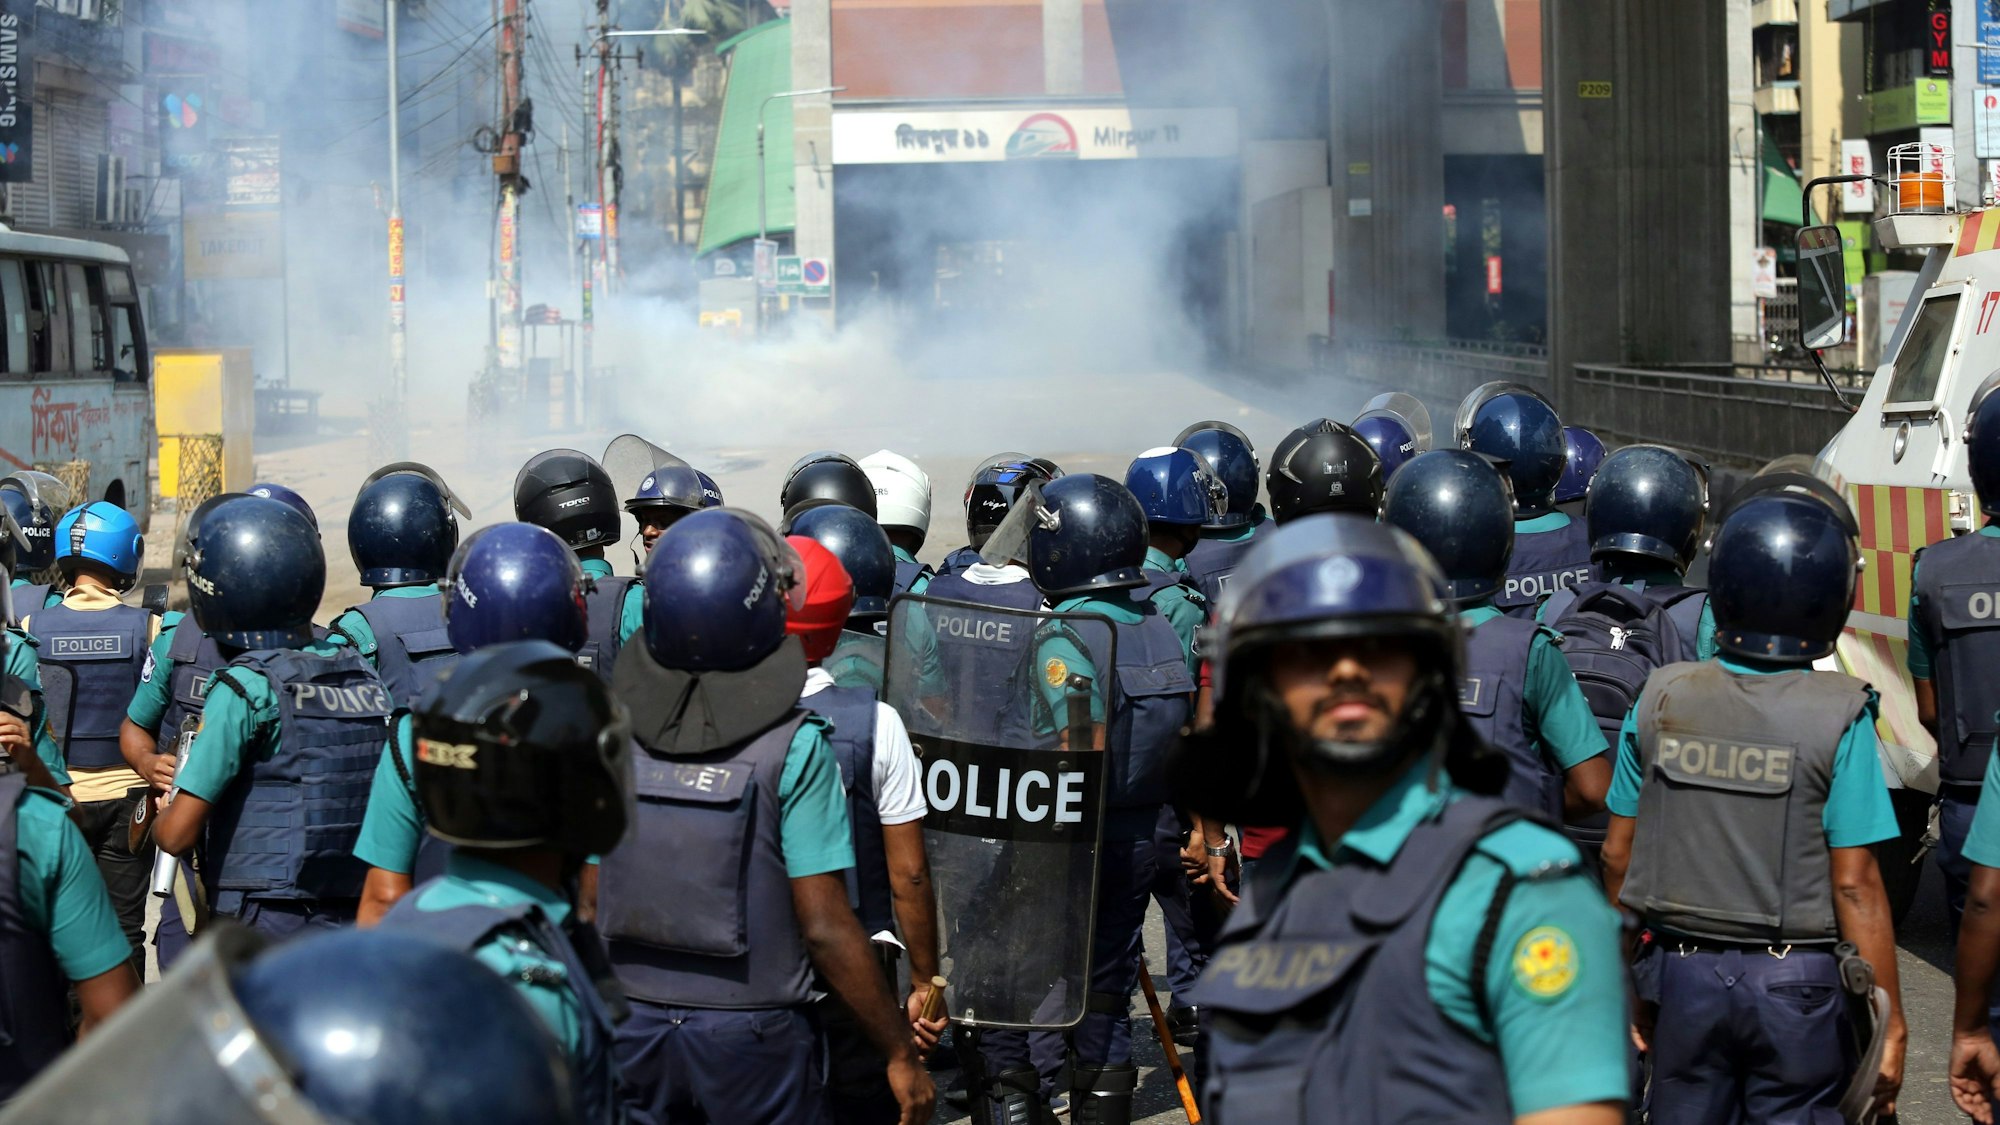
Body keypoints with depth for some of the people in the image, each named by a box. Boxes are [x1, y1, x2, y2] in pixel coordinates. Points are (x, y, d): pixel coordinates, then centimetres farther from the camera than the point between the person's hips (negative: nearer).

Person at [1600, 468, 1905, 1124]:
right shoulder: (1839, 718, -14)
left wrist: (1628, 977, 17)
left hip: (1682, 972, 3)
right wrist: (1889, 1022, -6)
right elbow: (1854, 885, -14)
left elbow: (1619, 855, 4)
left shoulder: (1661, 701, -3)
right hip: (1797, 988, -3)